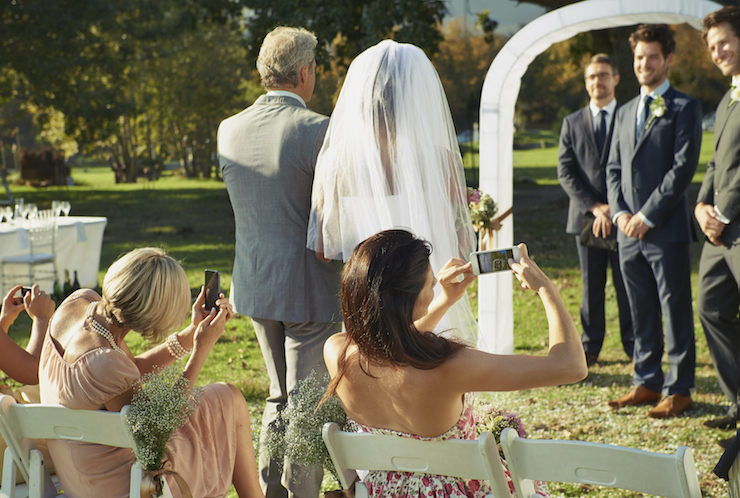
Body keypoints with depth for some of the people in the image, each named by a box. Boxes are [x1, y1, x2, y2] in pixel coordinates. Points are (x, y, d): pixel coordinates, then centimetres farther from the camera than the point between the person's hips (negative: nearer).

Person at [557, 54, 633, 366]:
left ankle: (634, 345, 12)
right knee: (591, 286, 5)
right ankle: (590, 346, 12)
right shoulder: (572, 123, 11)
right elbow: (565, 172, 3)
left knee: (627, 285, 2)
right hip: (585, 216, 2)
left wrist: (616, 209, -10)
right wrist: (594, 207, -9)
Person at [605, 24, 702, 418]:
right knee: (641, 313, 11)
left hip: (667, 230, -6)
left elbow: (683, 167, -10)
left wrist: (647, 216, -13)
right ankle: (647, 382, 20)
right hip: (629, 232, 6)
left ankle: (679, 389, 5)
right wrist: (619, 212, 1)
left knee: (675, 311, -1)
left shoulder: (684, 108, -2)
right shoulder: (625, 112, 18)